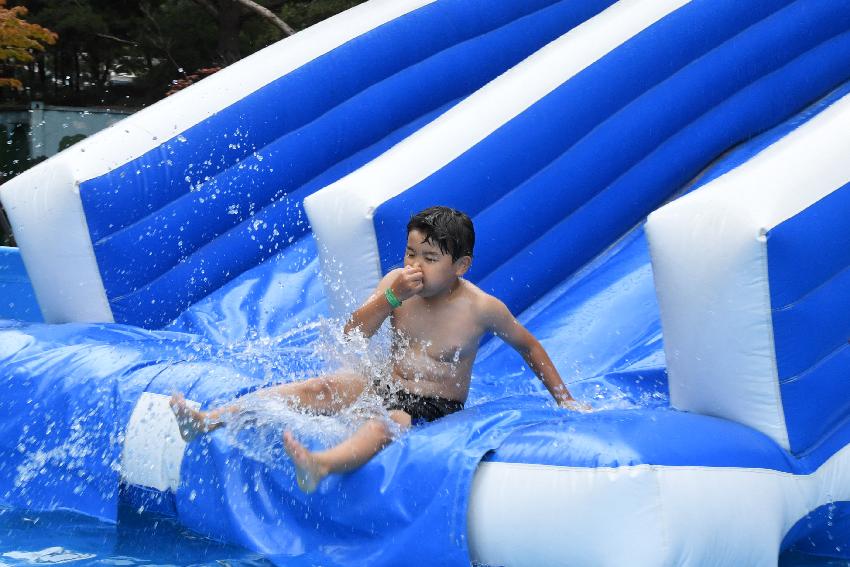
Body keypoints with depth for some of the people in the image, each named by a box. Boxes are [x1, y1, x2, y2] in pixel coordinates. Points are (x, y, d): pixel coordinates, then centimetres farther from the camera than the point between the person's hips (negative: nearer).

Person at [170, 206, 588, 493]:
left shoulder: (482, 309, -10)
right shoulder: (397, 282, 0)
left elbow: (528, 346, 5)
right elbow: (351, 337, -3)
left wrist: (564, 399, 5)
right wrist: (390, 298, -19)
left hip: (434, 409, -6)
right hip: (386, 386, 6)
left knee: (391, 421, -37)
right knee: (321, 387, -17)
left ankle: (320, 465, -71)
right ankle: (206, 422, -29)